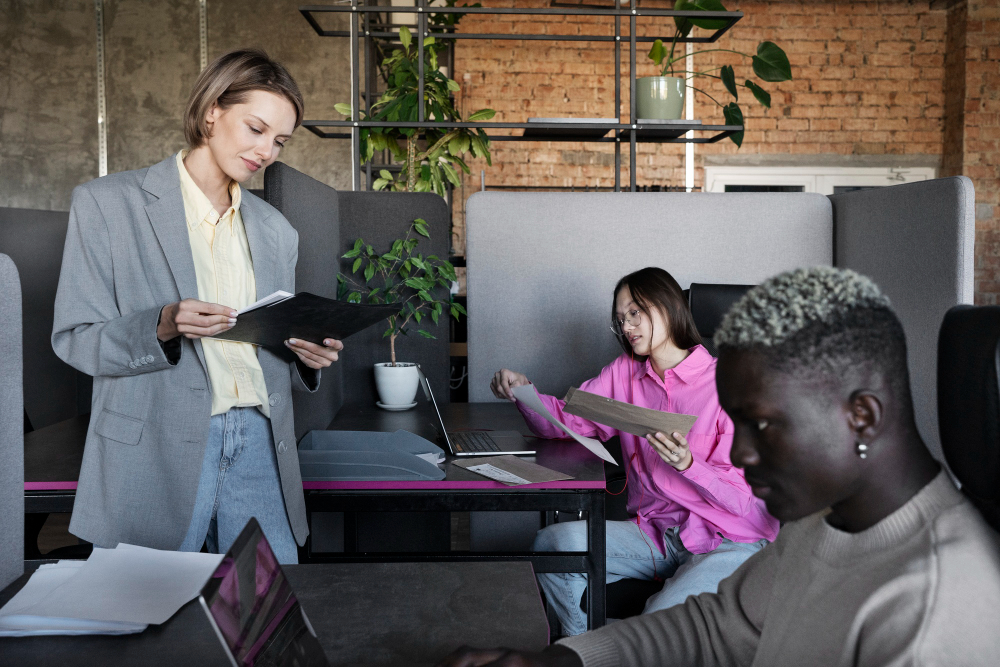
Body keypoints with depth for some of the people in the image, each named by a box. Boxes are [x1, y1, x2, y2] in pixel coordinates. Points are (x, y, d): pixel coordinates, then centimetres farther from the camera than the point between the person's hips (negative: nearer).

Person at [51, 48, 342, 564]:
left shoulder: (275, 230, 15)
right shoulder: (107, 203, 1)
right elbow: (74, 337, -1)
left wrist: (305, 354, -3)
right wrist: (161, 328, -19)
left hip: (258, 446, 4)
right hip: (155, 450, -3)